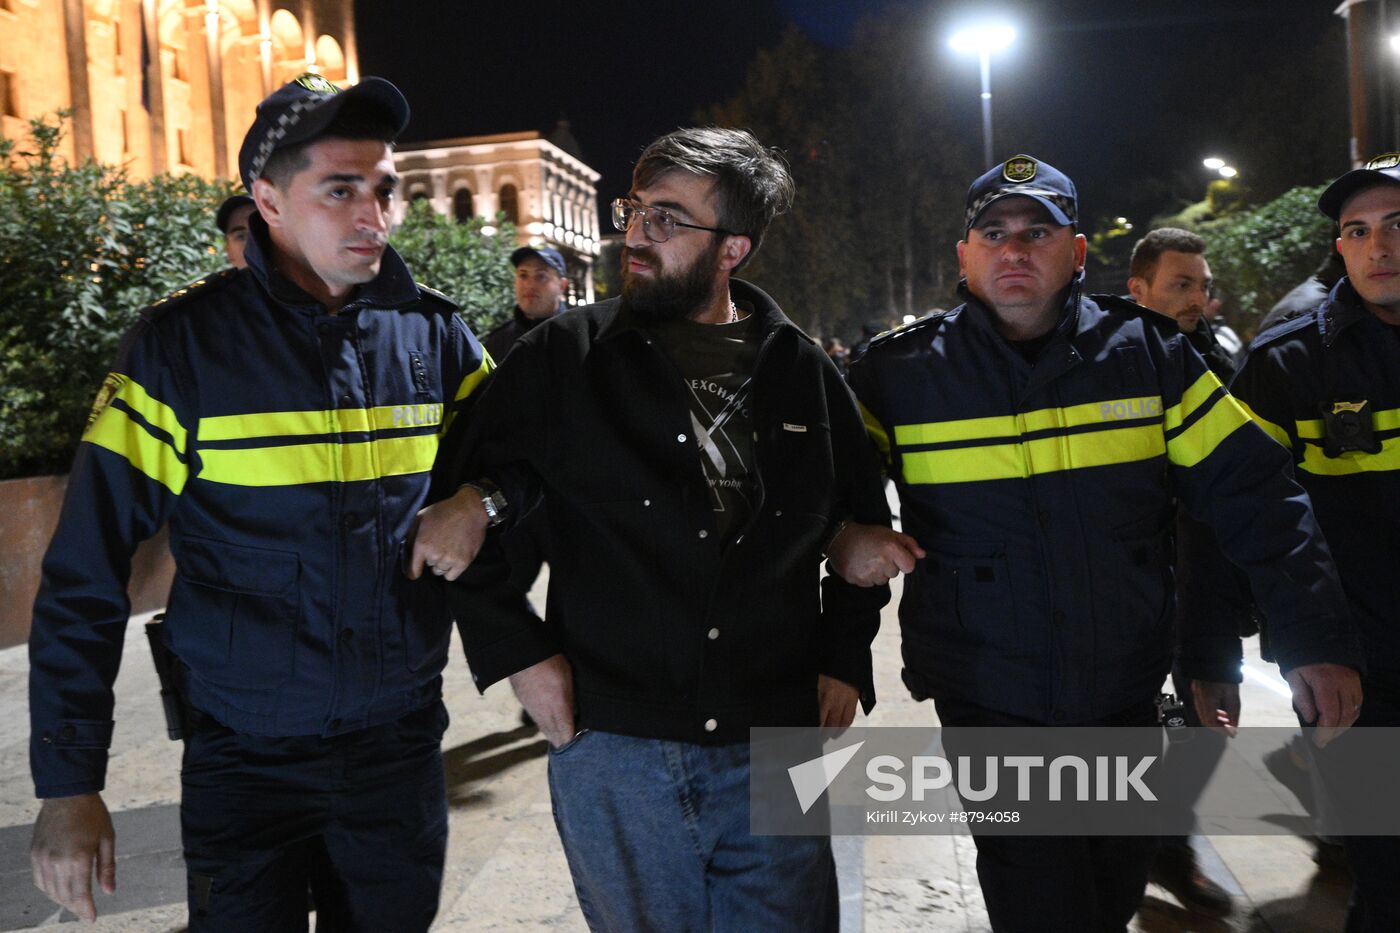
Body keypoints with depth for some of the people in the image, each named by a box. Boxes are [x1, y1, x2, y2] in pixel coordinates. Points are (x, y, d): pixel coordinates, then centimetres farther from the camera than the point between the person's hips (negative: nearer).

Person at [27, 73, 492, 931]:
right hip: (245, 758, -2)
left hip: (402, 743, 3)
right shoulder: (183, 345, -9)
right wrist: (68, 780, -8)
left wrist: (480, 503, -14)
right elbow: (88, 572, -7)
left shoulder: (436, 335, -2)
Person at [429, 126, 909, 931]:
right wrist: (515, 650, -5)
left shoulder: (804, 372, 3)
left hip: (776, 751, 2)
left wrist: (845, 658, 8)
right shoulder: (565, 357, -4)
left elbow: (864, 517, 15)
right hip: (613, 750, -1)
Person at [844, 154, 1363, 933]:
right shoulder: (900, 371, -7)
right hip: (988, 699, -3)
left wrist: (1319, 636, -8)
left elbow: (1253, 494, -4)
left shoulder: (1149, 352, -3)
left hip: (1127, 689, 3)